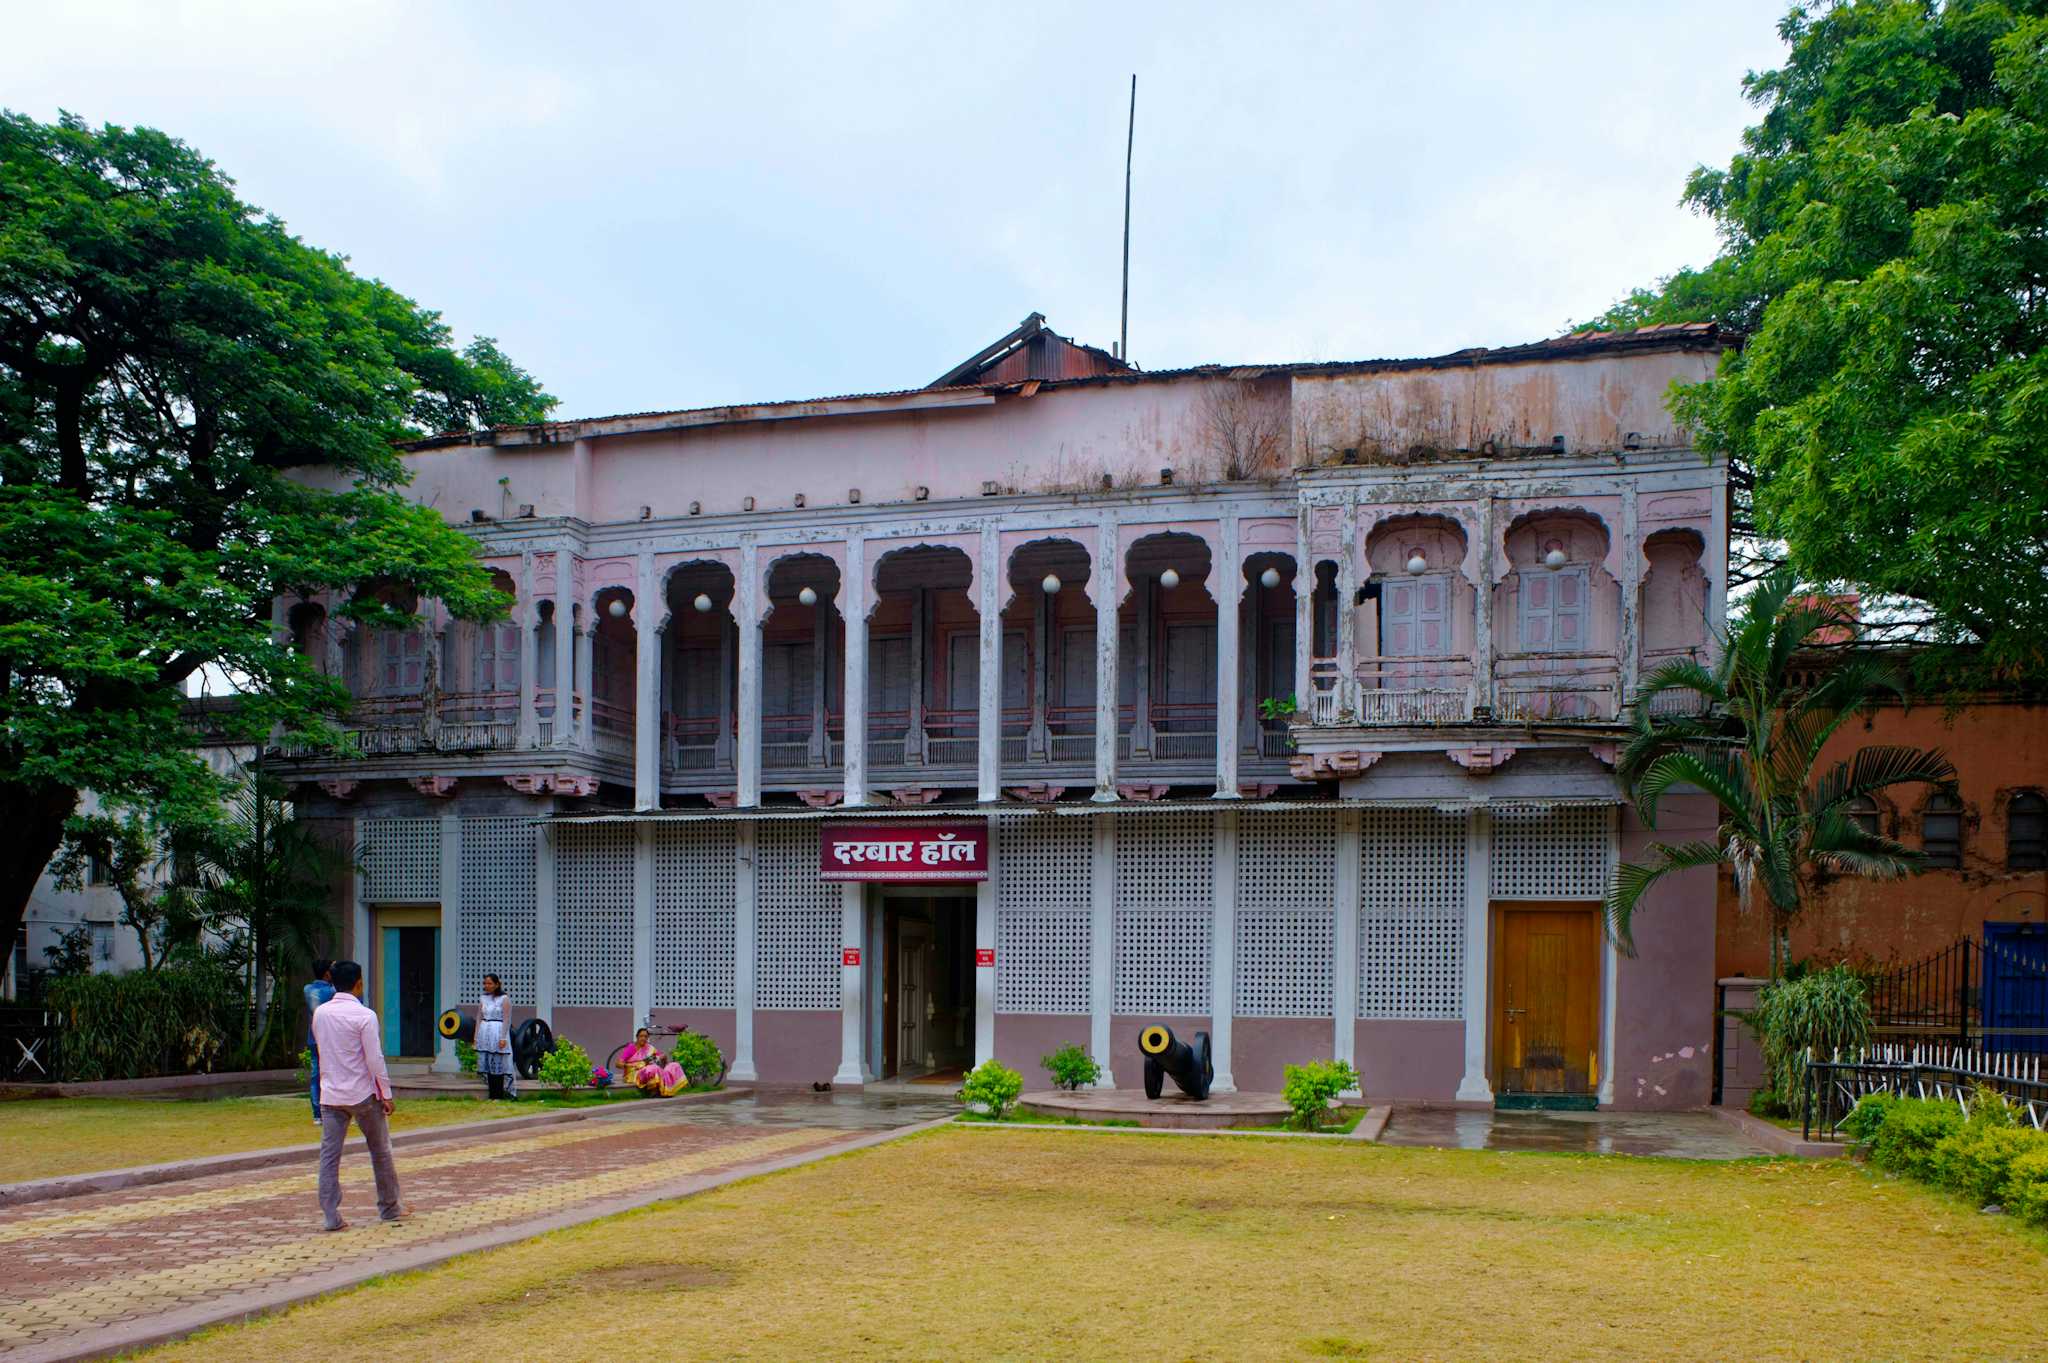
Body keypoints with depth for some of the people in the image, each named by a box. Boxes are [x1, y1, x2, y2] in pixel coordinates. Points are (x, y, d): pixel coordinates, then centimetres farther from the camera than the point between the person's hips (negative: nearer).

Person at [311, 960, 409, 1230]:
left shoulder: (319, 1013, 2)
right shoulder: (364, 1016, -14)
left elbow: (320, 1047, 14)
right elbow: (375, 1059, -14)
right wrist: (386, 1094, -8)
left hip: (330, 1095, 4)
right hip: (363, 1094, -4)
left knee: (329, 1155, 4)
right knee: (380, 1151, 11)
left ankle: (331, 1216, 0)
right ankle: (389, 1208, 21)